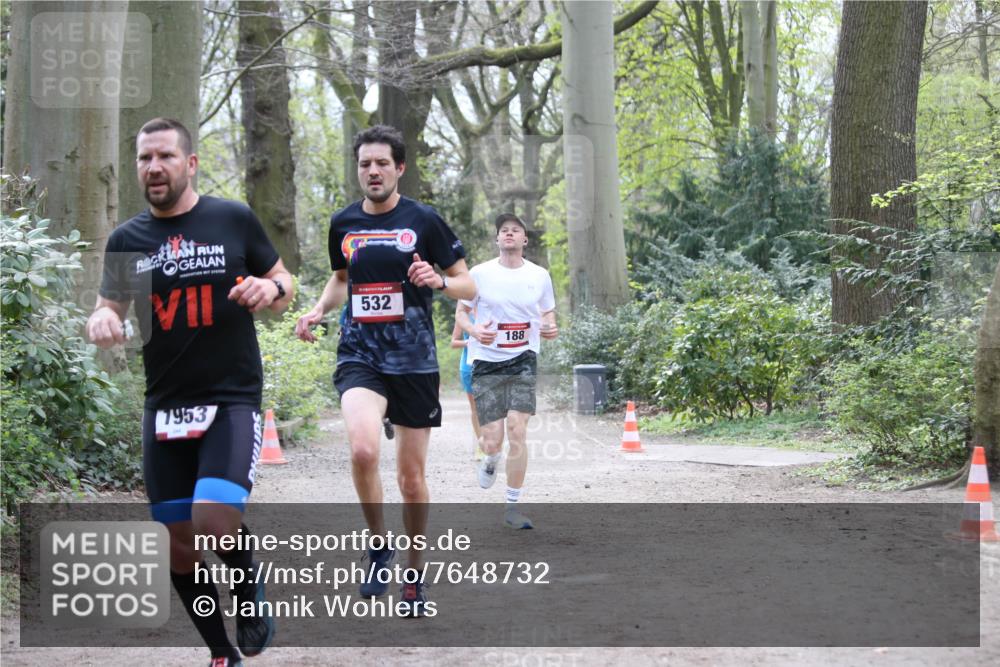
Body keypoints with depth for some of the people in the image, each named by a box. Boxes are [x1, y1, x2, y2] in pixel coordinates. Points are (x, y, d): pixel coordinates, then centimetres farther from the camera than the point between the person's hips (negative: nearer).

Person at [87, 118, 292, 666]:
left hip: (232, 400, -4)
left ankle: (250, 590, 11)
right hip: (165, 406, 4)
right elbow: (109, 307, 8)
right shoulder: (126, 240, 5)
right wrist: (104, 320, -17)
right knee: (180, 544, 5)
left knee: (214, 522, -23)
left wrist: (270, 288, -17)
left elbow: (284, 286, 7)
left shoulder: (234, 220, -2)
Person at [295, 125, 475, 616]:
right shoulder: (343, 224, 7)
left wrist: (438, 280, -19)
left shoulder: (423, 220, -2)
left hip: (414, 360, -1)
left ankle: (413, 573, 27)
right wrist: (318, 310, 6)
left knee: (411, 477, 6)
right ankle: (378, 545, -3)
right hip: (359, 356, 1)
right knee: (363, 449, -26)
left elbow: (468, 286, 2)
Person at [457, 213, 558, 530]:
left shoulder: (539, 276, 3)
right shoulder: (480, 274, -2)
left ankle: (512, 506, -2)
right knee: (492, 441, -5)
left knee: (517, 430, -14)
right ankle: (491, 460, 36)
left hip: (523, 361, 1)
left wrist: (549, 328, -9)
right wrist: (475, 331, -15)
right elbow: (461, 313, 6)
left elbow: (548, 314, 15)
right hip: (487, 362, -1)